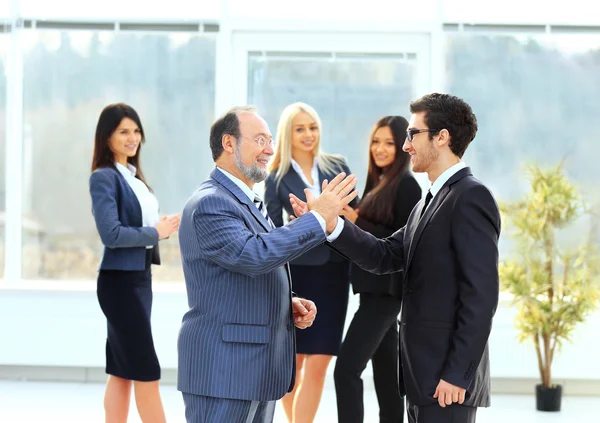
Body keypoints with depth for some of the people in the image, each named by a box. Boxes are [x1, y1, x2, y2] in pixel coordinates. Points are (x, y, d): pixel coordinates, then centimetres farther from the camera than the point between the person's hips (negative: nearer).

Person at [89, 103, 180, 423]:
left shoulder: (133, 176, 12)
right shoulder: (105, 177, -12)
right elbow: (111, 234, -20)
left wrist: (165, 227, -3)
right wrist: (156, 233, -12)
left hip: (139, 279, 8)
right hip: (120, 282, -8)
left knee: (122, 371, 11)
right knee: (146, 373, -5)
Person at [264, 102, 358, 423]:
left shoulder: (338, 167, 7)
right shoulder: (277, 178, 0)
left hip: (334, 273, 2)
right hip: (297, 273, -2)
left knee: (317, 366, -4)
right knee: (293, 361, 6)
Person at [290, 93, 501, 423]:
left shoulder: (471, 197, -14)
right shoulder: (430, 201, 17)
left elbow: (481, 295, -19)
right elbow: (385, 257, 11)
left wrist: (457, 374, -21)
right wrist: (331, 225, -3)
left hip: (447, 377, -10)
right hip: (423, 373, 10)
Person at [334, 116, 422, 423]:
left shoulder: (406, 185, -12)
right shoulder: (378, 182, 15)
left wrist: (358, 223, -19)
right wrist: (351, 222, 2)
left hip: (387, 290, -10)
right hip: (374, 288, 10)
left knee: (346, 369, -15)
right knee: (385, 373, 12)